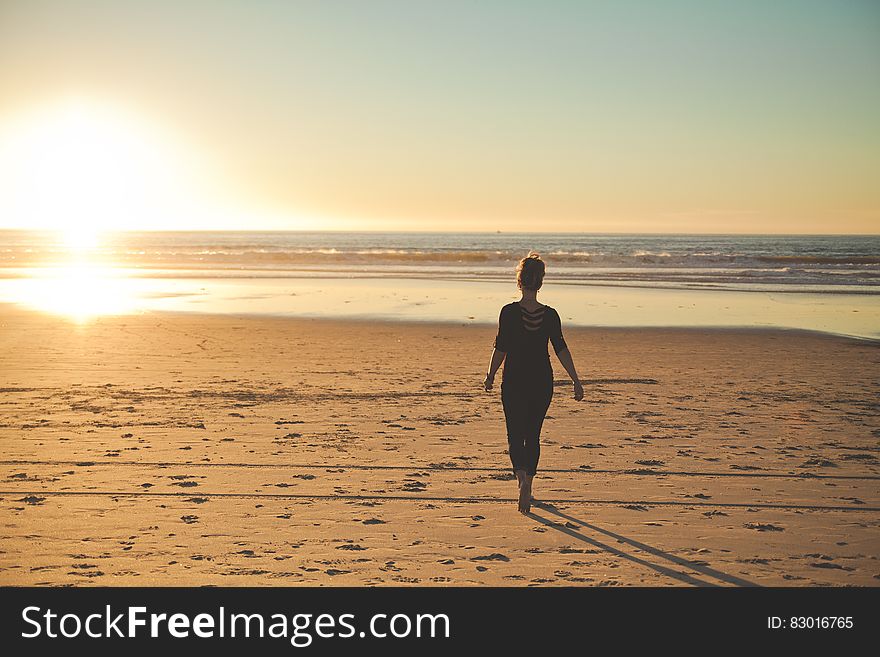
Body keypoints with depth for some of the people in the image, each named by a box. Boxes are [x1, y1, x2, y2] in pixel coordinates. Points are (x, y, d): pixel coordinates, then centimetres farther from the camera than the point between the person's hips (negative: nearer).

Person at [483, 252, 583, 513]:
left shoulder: (509, 311, -10)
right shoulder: (550, 314, -3)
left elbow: (501, 348, -8)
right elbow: (561, 349, -6)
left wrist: (490, 376, 5)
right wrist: (576, 380, -3)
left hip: (514, 382, -2)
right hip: (542, 383, 2)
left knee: (516, 436, 4)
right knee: (533, 435, 15)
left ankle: (522, 479, -22)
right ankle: (527, 487, 21)